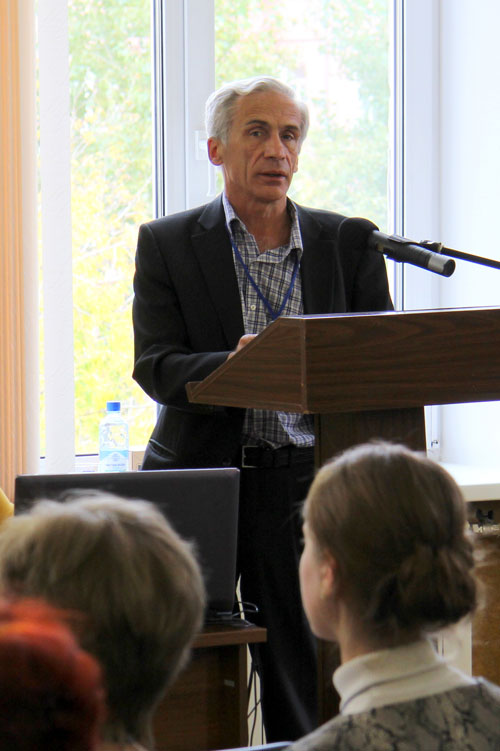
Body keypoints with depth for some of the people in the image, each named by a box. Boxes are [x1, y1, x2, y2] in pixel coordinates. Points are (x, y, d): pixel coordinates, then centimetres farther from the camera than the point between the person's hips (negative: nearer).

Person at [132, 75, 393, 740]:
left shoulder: (349, 246, 7)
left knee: (301, 691, -3)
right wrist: (231, 368, -26)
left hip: (303, 480, 0)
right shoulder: (167, 244, 4)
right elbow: (155, 367, -6)